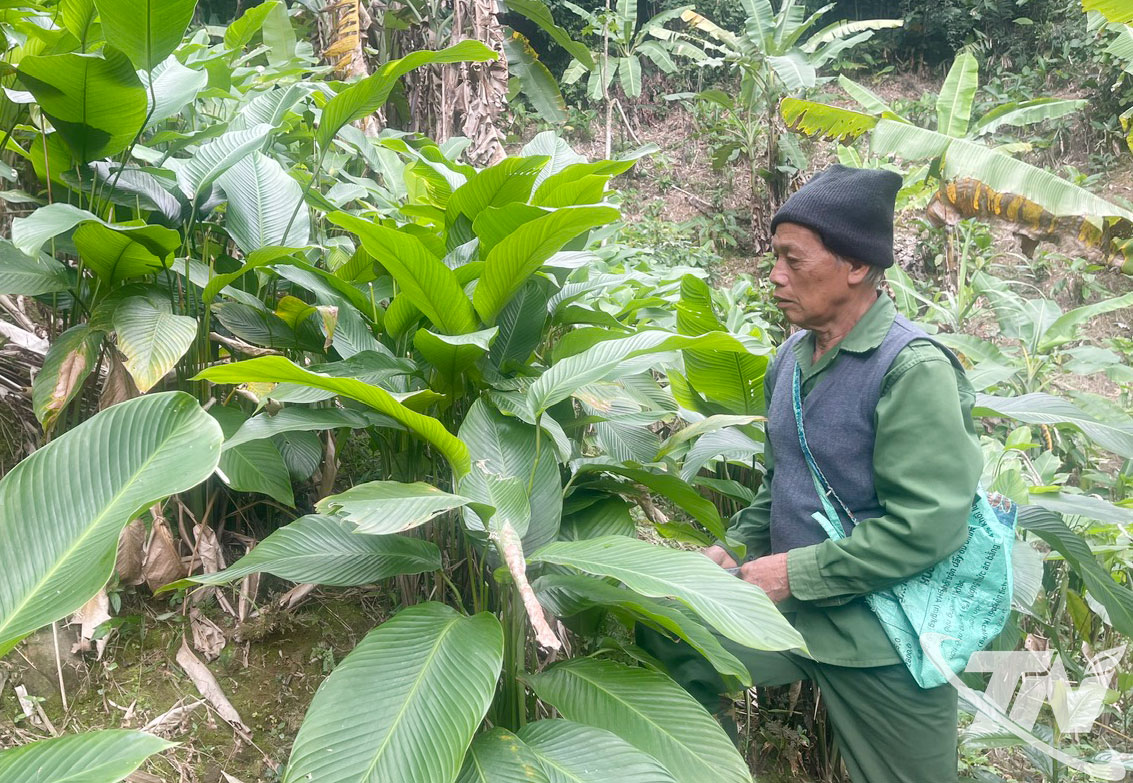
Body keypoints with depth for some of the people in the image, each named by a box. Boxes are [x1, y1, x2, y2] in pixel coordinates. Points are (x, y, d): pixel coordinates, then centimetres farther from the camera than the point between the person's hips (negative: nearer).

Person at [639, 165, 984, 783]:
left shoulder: (913, 369, -19)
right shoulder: (793, 356, 5)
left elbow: (925, 528, -24)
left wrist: (797, 572, -19)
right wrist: (738, 547, 3)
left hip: (882, 640, -7)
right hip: (791, 609, 7)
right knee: (663, 637, 3)